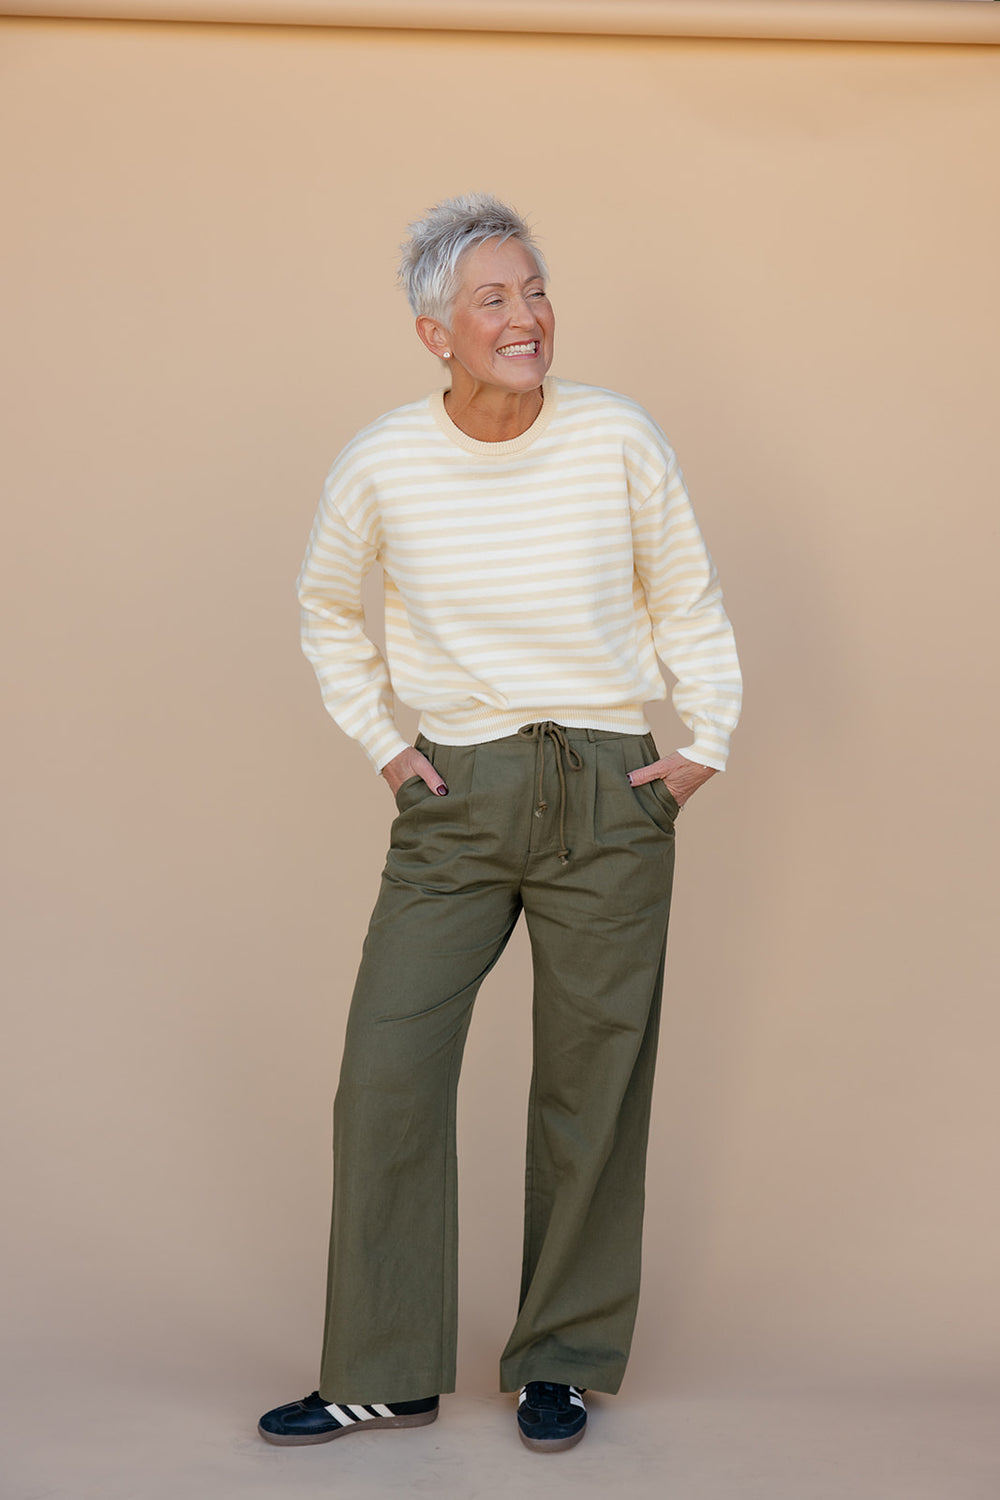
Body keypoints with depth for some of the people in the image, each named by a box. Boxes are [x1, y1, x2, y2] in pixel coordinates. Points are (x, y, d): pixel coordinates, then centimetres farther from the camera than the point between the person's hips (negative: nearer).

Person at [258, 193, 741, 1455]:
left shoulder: (617, 438, -4)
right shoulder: (382, 465, -2)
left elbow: (686, 598, 9)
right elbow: (327, 606, 16)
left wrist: (708, 741, 3)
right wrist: (376, 740, 9)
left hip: (610, 795, -1)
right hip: (456, 796, 1)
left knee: (591, 1084, 5)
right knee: (388, 1068, -3)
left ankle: (561, 1363, 21)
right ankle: (383, 1374, 11)